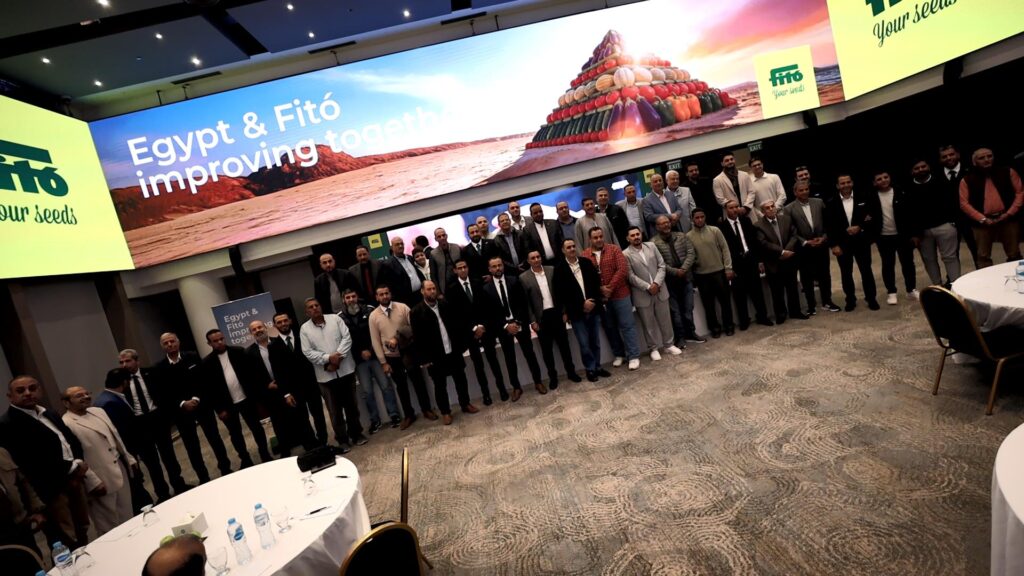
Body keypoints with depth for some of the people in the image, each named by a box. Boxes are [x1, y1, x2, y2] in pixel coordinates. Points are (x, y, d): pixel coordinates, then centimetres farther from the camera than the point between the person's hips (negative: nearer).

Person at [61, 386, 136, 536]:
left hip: (120, 470, 7)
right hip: (101, 481, -7)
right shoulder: (66, 425, -16)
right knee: (110, 527, 7)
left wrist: (129, 459, 18)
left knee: (127, 520, 19)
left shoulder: (98, 412, 9)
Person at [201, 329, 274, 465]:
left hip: (246, 399, 1)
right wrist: (219, 409, -7)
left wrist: (257, 396, -4)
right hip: (227, 405, 0)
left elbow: (250, 373, 0)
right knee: (235, 433, 13)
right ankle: (245, 460, 28)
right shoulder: (207, 362, -4)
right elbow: (209, 388, -4)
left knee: (256, 427, 11)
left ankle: (265, 455, 26)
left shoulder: (238, 352, -1)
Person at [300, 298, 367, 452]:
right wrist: (328, 358, -17)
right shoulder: (304, 329, 0)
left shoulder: (335, 318, 2)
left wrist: (338, 357, -16)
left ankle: (356, 433, 29)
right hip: (326, 375, -1)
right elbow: (308, 353, -6)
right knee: (335, 410, 7)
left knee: (351, 405, 13)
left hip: (345, 370, 1)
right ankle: (342, 440, 20)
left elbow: (347, 338, -5)